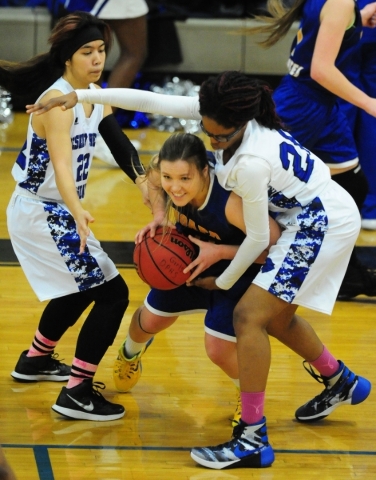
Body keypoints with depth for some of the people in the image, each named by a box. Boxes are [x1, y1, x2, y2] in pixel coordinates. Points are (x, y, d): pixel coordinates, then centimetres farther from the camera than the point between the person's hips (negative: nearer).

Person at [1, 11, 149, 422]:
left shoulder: (95, 95, 2)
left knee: (81, 289, 29)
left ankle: (35, 360, 47)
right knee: (112, 292, -12)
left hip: (58, 212, 10)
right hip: (41, 215, -10)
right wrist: (78, 214, -55)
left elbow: (120, 145, 4)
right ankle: (76, 393, -9)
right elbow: (61, 163, -38)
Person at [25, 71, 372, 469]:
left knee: (249, 316, -13)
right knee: (274, 316, 21)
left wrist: (222, 282, -2)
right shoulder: (218, 114, -11)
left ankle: (253, 441, -13)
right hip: (309, 216, 10)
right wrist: (80, 96, -8)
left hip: (324, 224, -10)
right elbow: (151, 101, -6)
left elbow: (257, 239, -19)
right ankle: (341, 383, 45)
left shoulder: (251, 164, -31)